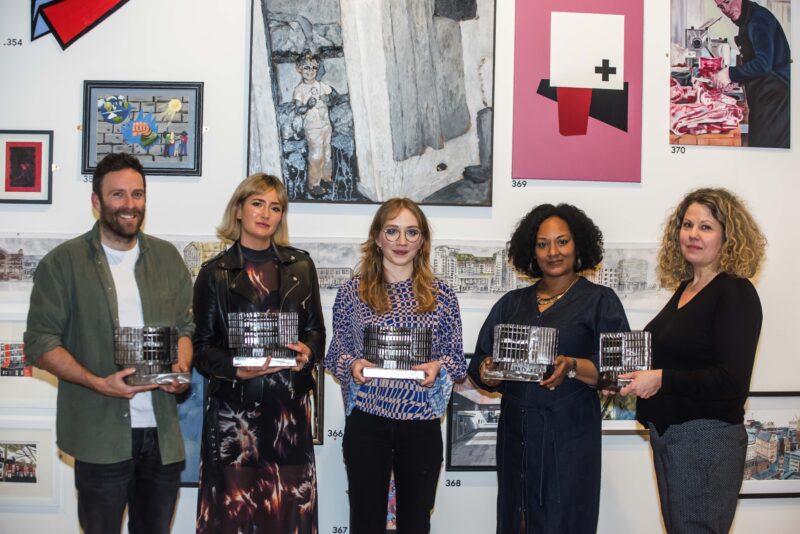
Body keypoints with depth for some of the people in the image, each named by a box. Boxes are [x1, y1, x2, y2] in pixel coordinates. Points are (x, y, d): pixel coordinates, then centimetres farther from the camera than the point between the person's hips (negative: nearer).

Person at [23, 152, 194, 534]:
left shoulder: (167, 257, 9)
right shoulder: (62, 263, -2)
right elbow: (40, 344, -5)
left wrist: (181, 367, -5)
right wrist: (99, 383, -18)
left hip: (163, 432, 3)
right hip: (101, 435, -3)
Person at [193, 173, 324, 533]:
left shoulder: (300, 265, 10)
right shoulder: (215, 273, 3)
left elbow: (316, 331, 12)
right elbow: (202, 346, 1)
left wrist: (308, 352, -10)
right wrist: (236, 368, -18)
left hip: (289, 404, 2)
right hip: (233, 405, -2)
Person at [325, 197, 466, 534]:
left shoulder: (442, 295, 3)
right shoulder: (352, 292, 2)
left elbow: (457, 358, 7)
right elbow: (336, 353, 7)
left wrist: (438, 367, -14)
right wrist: (352, 365, -14)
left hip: (422, 424, 1)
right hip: (367, 422, 0)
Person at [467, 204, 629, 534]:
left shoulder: (600, 301, 3)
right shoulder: (512, 303, 15)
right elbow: (479, 364, 12)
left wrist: (573, 368, -21)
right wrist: (488, 372, -9)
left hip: (569, 437, -3)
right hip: (515, 434, 4)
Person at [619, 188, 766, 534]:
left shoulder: (735, 294, -12)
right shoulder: (685, 288, 11)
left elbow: (732, 381, -20)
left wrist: (662, 379, -22)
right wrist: (633, 373, 5)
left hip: (707, 438, -8)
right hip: (666, 433, 8)